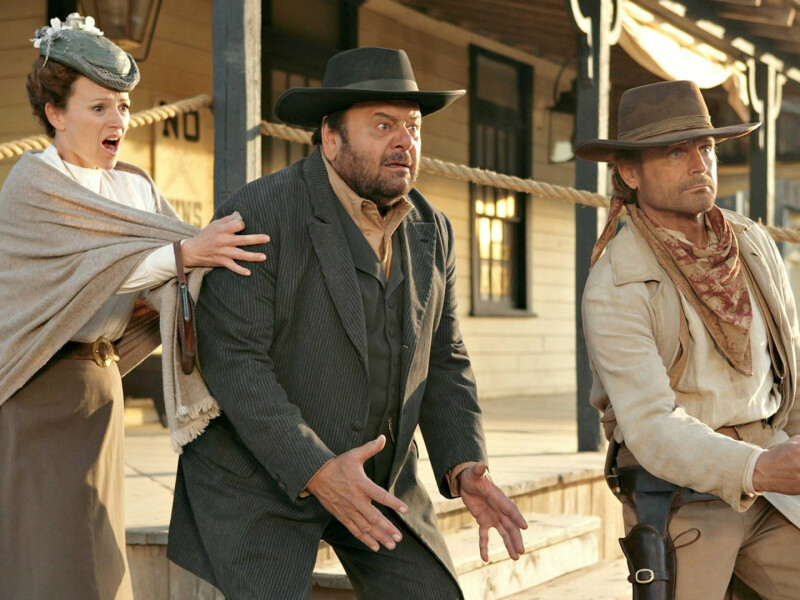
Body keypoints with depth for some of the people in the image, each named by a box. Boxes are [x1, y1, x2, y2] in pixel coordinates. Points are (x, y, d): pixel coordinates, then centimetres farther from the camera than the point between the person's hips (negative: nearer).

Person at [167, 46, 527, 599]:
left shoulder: (432, 233, 4)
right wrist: (314, 471, -28)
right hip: (261, 481, -5)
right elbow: (232, 361, -21)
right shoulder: (259, 216, -16)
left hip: (379, 478, 6)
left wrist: (465, 466, -7)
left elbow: (443, 362, 9)